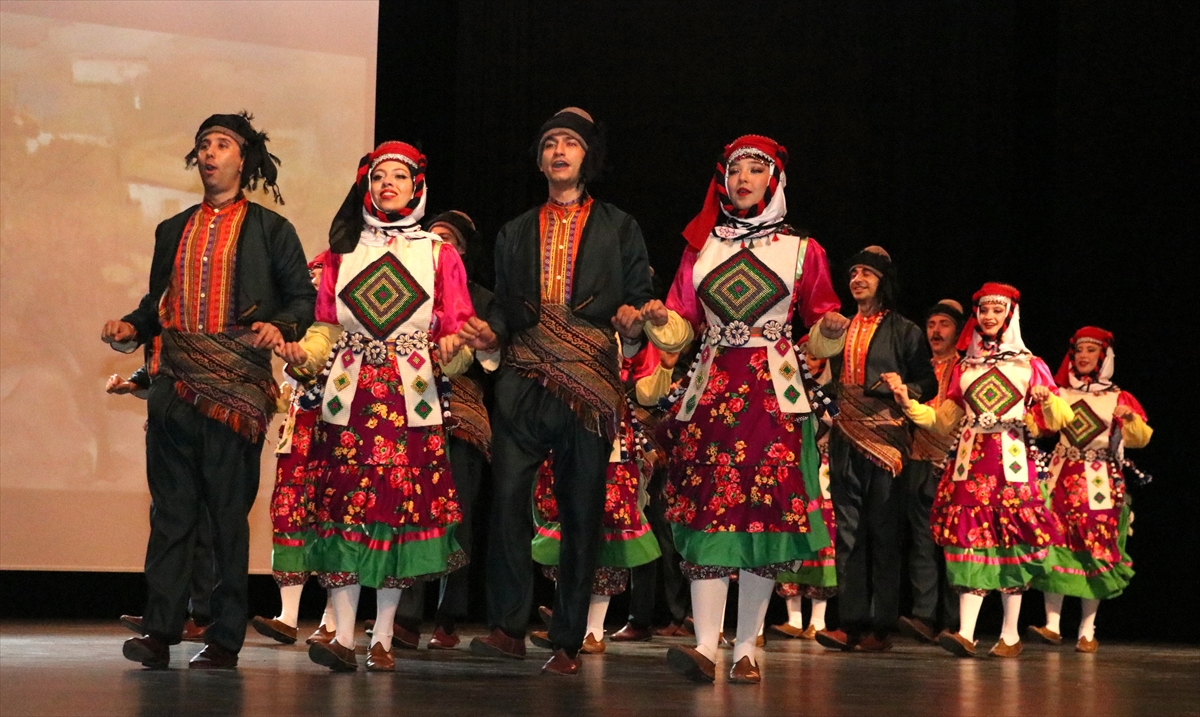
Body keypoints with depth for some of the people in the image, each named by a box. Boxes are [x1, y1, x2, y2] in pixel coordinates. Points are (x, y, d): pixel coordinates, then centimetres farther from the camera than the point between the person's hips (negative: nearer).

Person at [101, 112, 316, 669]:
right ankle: (159, 631, 1)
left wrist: (280, 326, -14)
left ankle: (225, 639, 2)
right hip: (175, 385, 4)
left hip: (235, 388, -4)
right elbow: (157, 302, 23)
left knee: (229, 512, -2)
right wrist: (130, 328, 3)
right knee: (170, 509, 1)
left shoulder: (270, 229, 9)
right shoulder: (173, 231, 21)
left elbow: (304, 298, 6)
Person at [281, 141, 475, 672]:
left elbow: (457, 328, 6)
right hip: (349, 392, 1)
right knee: (344, 505, -8)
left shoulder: (438, 254, 12)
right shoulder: (343, 251, 16)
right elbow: (327, 326, 13)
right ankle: (343, 636, -9)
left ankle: (382, 638, 4)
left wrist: (452, 348, -16)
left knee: (402, 505, -3)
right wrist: (304, 353, -6)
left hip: (411, 395, -1)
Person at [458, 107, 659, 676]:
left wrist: (632, 321, -11)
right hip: (523, 383, 2)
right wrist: (489, 333, 1)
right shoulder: (516, 234, 23)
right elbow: (503, 305, 22)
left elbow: (637, 298, 11)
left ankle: (567, 642, 2)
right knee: (507, 498, -12)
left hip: (590, 387, -2)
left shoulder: (618, 229, 16)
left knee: (582, 512, -3)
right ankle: (508, 627, -6)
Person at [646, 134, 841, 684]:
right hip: (711, 389, 1)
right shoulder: (701, 247, 14)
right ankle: (705, 647, -12)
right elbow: (679, 325, 10)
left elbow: (820, 323, 9)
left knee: (765, 512, -5)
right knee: (708, 512, -8)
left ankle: (746, 649, 2)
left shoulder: (801, 250, 10)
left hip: (773, 391, -1)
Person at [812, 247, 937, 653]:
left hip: (885, 435, -4)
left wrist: (904, 387, -16)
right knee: (848, 530, 0)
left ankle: (880, 627, -3)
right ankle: (851, 622, 1)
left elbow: (929, 383, 3)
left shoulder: (903, 331, 4)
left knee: (883, 531, -5)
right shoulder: (841, 329, 18)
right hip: (845, 437, 5)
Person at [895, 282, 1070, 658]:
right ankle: (966, 633, -14)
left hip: (1012, 464, -2)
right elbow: (944, 421, 19)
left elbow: (1055, 421, 4)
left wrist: (1047, 399, -16)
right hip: (970, 463, 2)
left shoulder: (1030, 366, 9)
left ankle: (1010, 635, 4)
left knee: (1010, 544, -4)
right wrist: (909, 404, 7)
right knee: (970, 542, -8)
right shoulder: (964, 368, 17)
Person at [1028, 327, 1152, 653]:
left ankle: (1087, 631, 3)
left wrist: (1131, 419, -19)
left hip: (1100, 482, -1)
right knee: (1056, 547, -8)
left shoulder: (1118, 397, 7)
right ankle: (1052, 625, -7)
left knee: (1096, 552, -2)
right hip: (1063, 477, 1)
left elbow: (1140, 438, 0)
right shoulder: (1060, 394, 13)